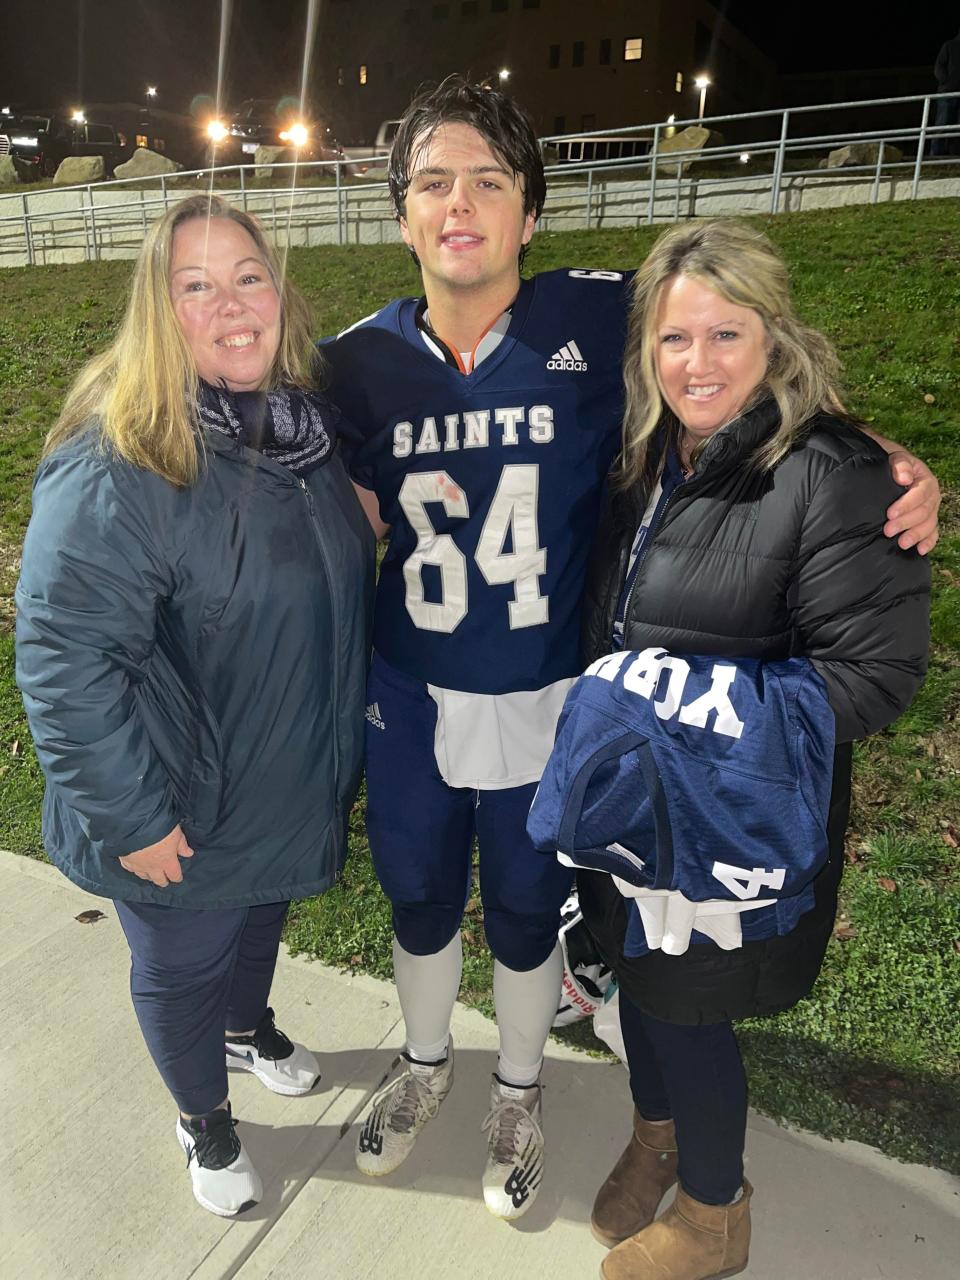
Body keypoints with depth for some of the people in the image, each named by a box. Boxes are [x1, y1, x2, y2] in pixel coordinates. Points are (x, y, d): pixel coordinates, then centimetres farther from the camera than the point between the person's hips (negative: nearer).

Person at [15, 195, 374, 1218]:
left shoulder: (304, 421, -3)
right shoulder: (115, 463, -27)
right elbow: (64, 658, -26)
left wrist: (344, 732, 12)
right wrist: (131, 815, -22)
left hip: (297, 782, 7)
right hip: (182, 810, -6)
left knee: (263, 916, 30)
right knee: (184, 964, 19)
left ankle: (248, 1026, 62)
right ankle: (202, 1118, 49)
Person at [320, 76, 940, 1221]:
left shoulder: (606, 320, -14)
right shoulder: (358, 360, -6)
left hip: (546, 707, -2)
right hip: (407, 705, 3)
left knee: (527, 916, 20)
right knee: (418, 905, 24)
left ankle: (518, 1093, 53)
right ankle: (424, 1063, 57)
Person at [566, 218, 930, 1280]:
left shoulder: (833, 478, -20)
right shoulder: (642, 458, 2)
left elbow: (875, 672, -20)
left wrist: (709, 713, -24)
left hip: (734, 823, -6)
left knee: (683, 1005, 10)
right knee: (634, 970, 23)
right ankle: (656, 1135, 54)